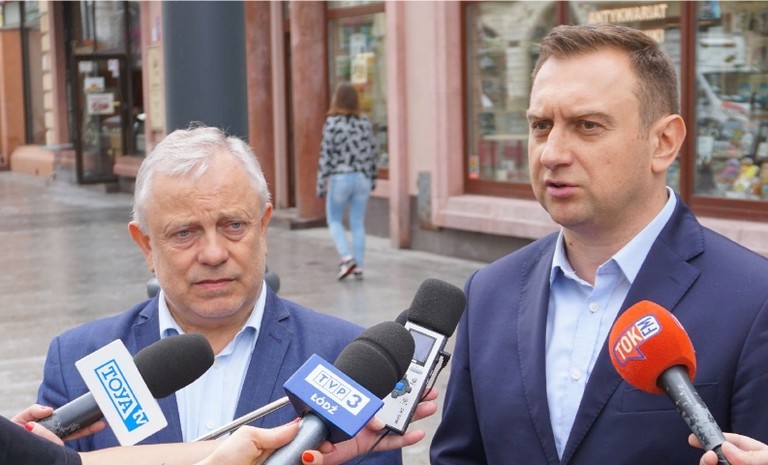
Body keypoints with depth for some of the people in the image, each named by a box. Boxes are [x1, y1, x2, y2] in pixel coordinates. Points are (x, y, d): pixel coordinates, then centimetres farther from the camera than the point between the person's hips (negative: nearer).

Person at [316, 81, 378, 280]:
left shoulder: (332, 123, -10)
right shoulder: (365, 123, 3)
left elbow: (326, 155, -10)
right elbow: (373, 152, 7)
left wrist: (321, 185, -4)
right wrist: (372, 179, 18)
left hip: (340, 177, -4)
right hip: (362, 178, 4)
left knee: (334, 220, 11)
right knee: (358, 224, 9)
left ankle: (347, 257, -7)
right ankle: (358, 266, 8)